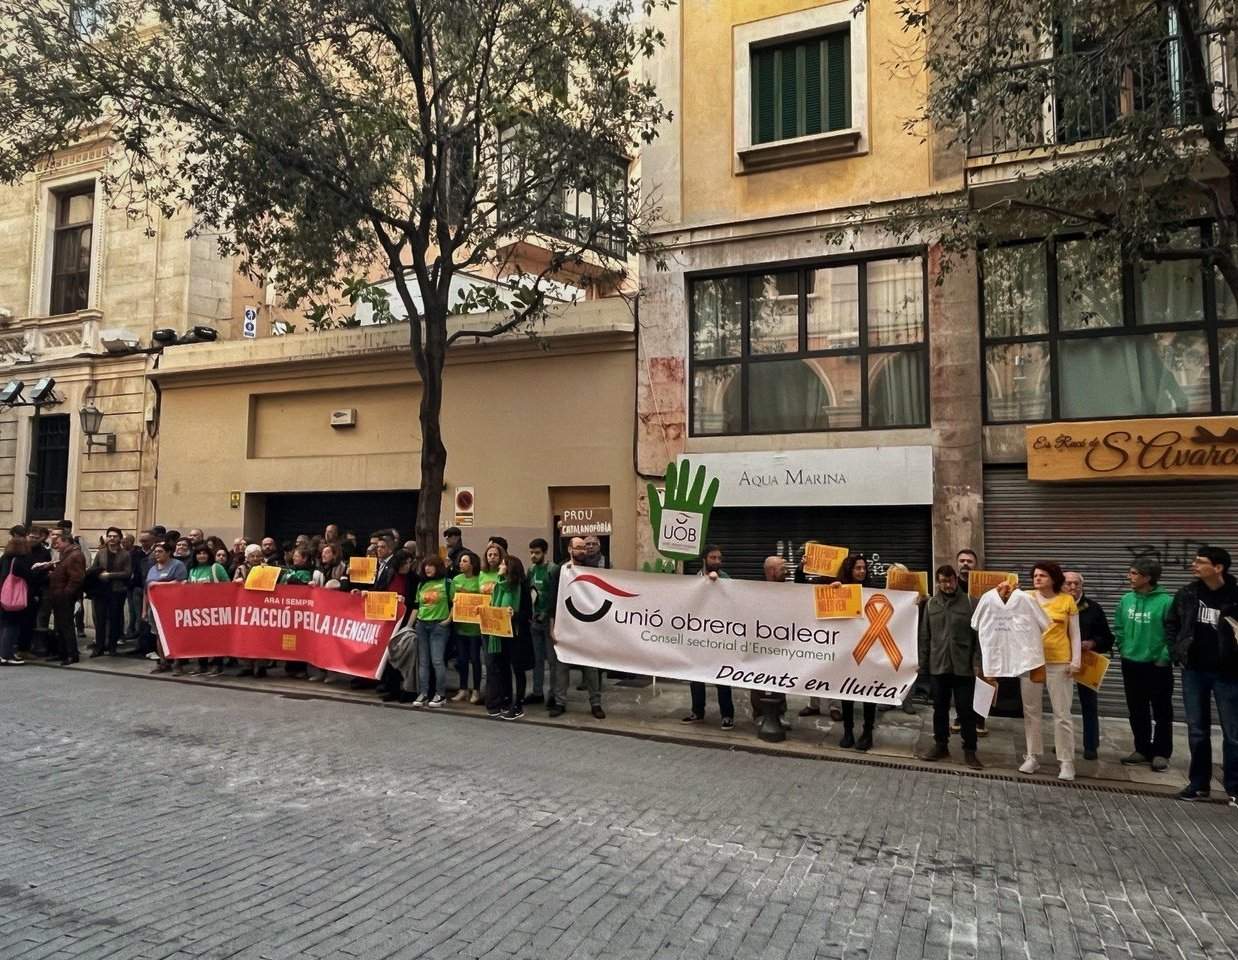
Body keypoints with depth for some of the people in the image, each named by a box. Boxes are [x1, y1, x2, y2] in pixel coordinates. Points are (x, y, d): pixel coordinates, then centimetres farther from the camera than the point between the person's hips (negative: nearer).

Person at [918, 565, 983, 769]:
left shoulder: (970, 603, -2)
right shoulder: (931, 604, 7)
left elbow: (978, 635, -4)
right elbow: (924, 636, 8)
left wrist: (977, 662, -10)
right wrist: (922, 662, 5)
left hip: (963, 666, -3)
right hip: (937, 665, 3)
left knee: (966, 710, 3)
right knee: (940, 708, 12)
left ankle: (970, 751, 13)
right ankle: (941, 746, 24)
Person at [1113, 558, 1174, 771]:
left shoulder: (1166, 601, -15)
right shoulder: (1126, 599, 2)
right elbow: (1118, 628, 12)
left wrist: (1164, 657, -13)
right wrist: (1123, 649, 5)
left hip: (1157, 665, -5)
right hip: (1131, 664, 5)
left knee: (1161, 712, 7)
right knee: (1137, 711, 13)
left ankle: (1161, 753, 17)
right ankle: (1142, 750, 24)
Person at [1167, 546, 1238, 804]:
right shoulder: (1187, 594, 0)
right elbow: (1171, 623, 14)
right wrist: (1179, 652, 7)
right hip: (1193, 671, 3)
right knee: (1197, 731, 11)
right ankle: (1199, 784, 21)